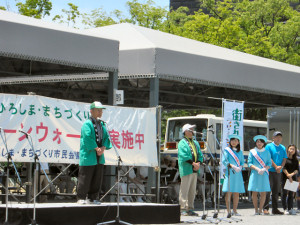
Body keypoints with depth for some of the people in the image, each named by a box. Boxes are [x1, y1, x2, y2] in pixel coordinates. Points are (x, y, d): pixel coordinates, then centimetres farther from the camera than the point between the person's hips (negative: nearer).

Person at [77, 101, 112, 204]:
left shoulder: (102, 124, 16)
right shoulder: (87, 124, -8)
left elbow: (106, 137, 12)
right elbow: (87, 138, -16)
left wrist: (103, 148, -5)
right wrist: (96, 148, -15)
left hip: (99, 157, 7)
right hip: (88, 156, -7)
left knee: (97, 178, 9)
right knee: (85, 178, -5)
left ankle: (92, 197, 17)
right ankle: (81, 198, 1)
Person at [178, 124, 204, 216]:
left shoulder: (195, 143, 19)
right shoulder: (182, 143, -5)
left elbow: (200, 155, 17)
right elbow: (184, 156, -15)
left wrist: (199, 163, -2)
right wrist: (193, 163, -18)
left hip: (195, 170, 8)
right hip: (186, 169, -8)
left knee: (192, 191, 9)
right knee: (184, 190, -7)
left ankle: (190, 209, 14)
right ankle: (182, 209, -5)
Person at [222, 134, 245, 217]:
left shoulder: (240, 151, 16)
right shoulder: (227, 150, 4)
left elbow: (242, 161, 14)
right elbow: (224, 161, -5)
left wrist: (240, 167, -8)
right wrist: (232, 166, -18)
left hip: (238, 173, 4)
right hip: (229, 173, -4)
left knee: (237, 193, 3)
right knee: (229, 192, -7)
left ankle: (235, 210, 11)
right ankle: (228, 211, -4)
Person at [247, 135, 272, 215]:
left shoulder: (267, 152, 11)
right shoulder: (252, 152, 8)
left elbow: (269, 163, 7)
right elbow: (249, 163, 3)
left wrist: (264, 169, -12)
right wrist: (257, 169, -13)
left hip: (264, 174, 1)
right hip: (254, 174, -1)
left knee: (263, 193, -4)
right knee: (254, 192, -3)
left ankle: (261, 209, 3)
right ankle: (256, 210, 4)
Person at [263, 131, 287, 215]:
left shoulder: (283, 148, 15)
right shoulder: (269, 146, -2)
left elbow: (284, 159, 10)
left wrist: (281, 167, -8)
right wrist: (276, 167, -14)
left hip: (278, 172, 5)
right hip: (270, 170, -5)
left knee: (276, 191, 9)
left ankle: (275, 209, 13)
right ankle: (265, 208, -5)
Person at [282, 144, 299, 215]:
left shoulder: (296, 160, 13)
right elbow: (283, 168, -8)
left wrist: (292, 174, -12)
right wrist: (288, 175, -17)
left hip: (293, 178, 4)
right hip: (285, 178, -4)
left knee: (291, 194, 2)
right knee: (285, 193, -6)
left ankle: (290, 209, 2)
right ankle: (285, 209, -5)